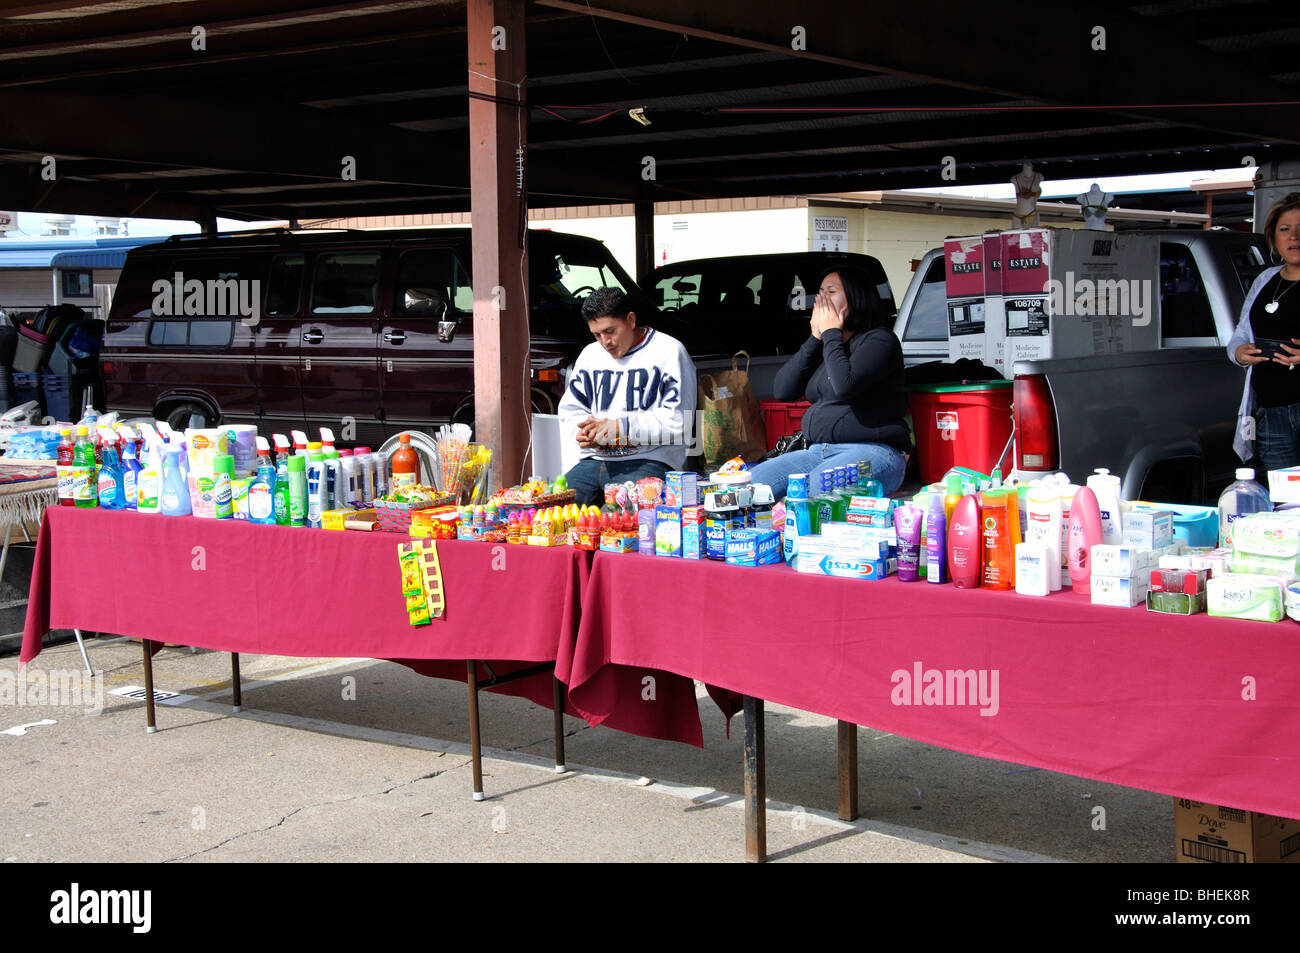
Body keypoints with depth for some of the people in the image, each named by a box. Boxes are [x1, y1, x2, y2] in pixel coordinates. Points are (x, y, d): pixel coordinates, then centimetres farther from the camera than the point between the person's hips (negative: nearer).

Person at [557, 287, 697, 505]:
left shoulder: (669, 352, -1)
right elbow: (569, 409, 24)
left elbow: (679, 422, -9)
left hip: (648, 461, -6)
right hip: (595, 460, 6)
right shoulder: (590, 354, 19)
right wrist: (581, 431, 0)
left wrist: (620, 426, -14)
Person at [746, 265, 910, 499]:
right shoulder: (823, 346, 22)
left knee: (809, 493, -36)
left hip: (871, 452, -8)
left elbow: (844, 386, -20)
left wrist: (831, 334, -5)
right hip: (819, 452, 8)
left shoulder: (879, 339, -2)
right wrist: (815, 337, 7)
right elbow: (782, 390, 11)